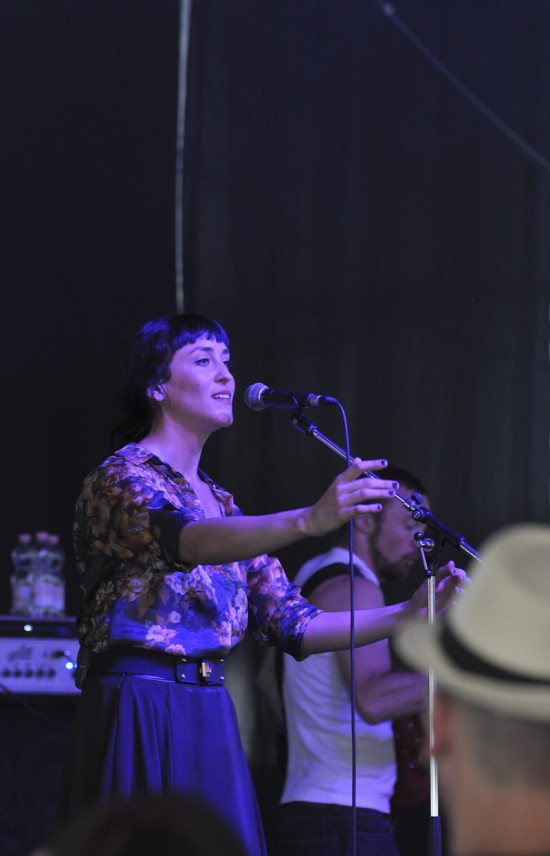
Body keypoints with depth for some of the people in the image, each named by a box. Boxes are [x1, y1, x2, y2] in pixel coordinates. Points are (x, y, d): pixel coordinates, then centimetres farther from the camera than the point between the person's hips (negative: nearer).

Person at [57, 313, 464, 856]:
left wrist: (408, 614, 0)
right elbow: (189, 541, -29)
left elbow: (292, 624, 13)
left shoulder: (218, 501, 18)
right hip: (139, 718, -7)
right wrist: (310, 521, -44)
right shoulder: (119, 479, -6)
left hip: (209, 724, 7)